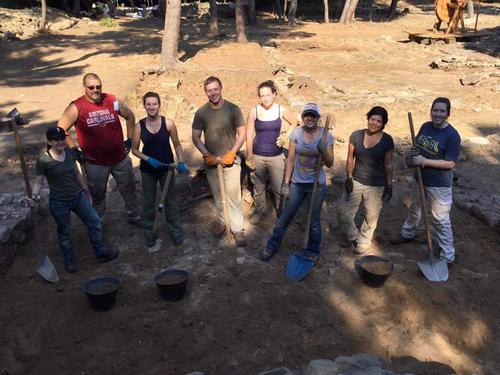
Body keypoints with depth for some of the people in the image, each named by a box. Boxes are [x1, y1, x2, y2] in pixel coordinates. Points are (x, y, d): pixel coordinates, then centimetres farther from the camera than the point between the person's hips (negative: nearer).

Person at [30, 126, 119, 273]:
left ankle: (101, 253, 24)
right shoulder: (43, 160, -16)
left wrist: (85, 189, 22)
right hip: (59, 203, -5)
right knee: (64, 232, 12)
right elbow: (38, 182, -10)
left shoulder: (70, 153, -1)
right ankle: (70, 260, 33)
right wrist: (35, 194, -30)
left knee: (94, 221, 7)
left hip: (78, 197, 5)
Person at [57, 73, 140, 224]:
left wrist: (129, 139, 7)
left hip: (121, 158, 2)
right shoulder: (76, 107, -13)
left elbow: (130, 116, 10)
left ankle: (134, 216, 39)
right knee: (98, 194, 17)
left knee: (129, 189, 18)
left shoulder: (112, 101, -6)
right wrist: (74, 149, -9)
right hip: (95, 163, -2)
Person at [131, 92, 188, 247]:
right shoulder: (140, 126, -9)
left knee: (170, 200, 12)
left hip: (167, 167, -1)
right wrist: (149, 159, -17)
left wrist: (181, 162, -15)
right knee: (149, 202, 14)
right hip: (147, 169, 1)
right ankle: (149, 232, 31)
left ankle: (175, 231, 29)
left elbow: (177, 145, -1)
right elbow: (134, 149, -2)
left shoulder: (168, 123, -11)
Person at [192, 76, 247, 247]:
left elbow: (242, 134, -4)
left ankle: (237, 228, 10)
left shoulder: (233, 109, -8)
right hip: (211, 161, 2)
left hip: (231, 160, -2)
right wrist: (208, 155, -11)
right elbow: (196, 137, 0)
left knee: (234, 196, -1)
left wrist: (231, 154, -12)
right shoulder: (201, 112, -4)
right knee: (217, 194, 16)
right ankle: (221, 220, 35)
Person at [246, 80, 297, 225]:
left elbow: (294, 123, 13)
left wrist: (285, 137, -1)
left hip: (276, 156, 0)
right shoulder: (254, 111, -8)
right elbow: (249, 135, -6)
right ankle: (259, 211, 34)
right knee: (258, 186, 14)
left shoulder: (281, 110, -4)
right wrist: (249, 157, -8)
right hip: (257, 156, 0)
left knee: (279, 187, 5)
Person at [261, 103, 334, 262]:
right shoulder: (296, 133, -5)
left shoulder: (326, 135, -8)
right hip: (296, 183, 2)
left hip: (317, 185, -1)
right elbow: (290, 159, -1)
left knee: (314, 221, 12)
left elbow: (329, 164, -6)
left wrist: (323, 151, -26)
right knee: (284, 218, 11)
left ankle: (312, 252, 33)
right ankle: (272, 246, 30)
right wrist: (286, 182, -2)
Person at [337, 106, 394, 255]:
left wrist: (389, 186, -2)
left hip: (376, 186, -1)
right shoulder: (356, 136, -6)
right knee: (343, 211, 5)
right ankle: (351, 236, 32)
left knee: (371, 217, 11)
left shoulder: (387, 140, -8)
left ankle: (363, 242, 36)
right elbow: (350, 158, 1)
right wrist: (349, 178, -6)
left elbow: (388, 164, -2)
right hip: (356, 181, 2)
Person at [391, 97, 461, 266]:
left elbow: (450, 163, -22)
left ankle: (448, 256, 17)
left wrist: (424, 161, -25)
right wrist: (412, 155, -9)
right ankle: (407, 233, 52)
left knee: (440, 220, 3)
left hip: (439, 185, -7)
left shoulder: (452, 135, -21)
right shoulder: (426, 126, -1)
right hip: (420, 179, 7)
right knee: (414, 209, 27)